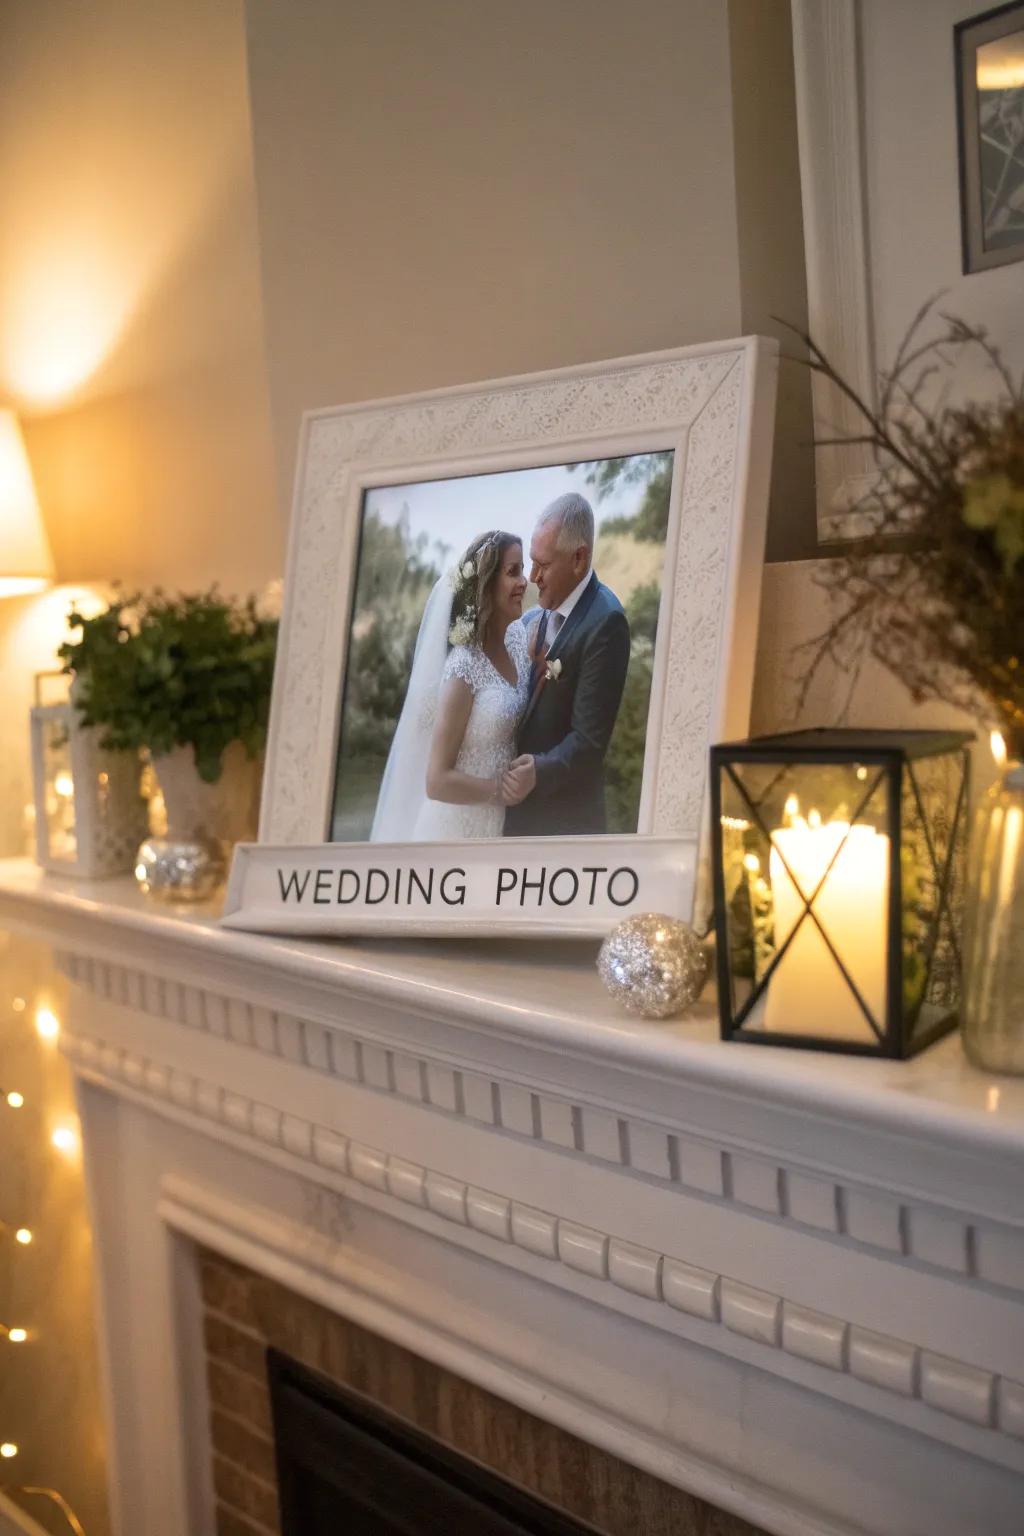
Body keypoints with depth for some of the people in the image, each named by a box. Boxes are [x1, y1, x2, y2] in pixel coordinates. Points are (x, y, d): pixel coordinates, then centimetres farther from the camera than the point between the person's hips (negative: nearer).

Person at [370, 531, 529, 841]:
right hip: (461, 828, -7)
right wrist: (505, 790, -19)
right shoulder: (464, 668, -20)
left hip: (502, 825, 7)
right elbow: (437, 781, -21)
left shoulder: (518, 639, 0)